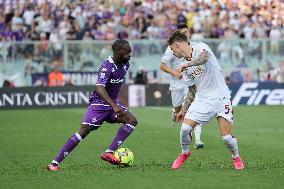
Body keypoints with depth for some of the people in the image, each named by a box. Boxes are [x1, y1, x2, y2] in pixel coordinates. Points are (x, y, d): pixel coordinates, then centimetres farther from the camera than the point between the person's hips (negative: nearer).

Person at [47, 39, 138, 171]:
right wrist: (114, 106, -46)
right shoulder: (107, 66, -24)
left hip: (112, 103, 8)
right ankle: (55, 163, -14)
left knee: (132, 120, -11)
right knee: (84, 130, -16)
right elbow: (99, 88, -37)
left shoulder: (125, 65, 2)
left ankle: (109, 153, -14)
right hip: (98, 103, -8)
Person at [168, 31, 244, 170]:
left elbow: (204, 58, -34)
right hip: (202, 100, 6)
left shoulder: (200, 47, -9)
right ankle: (184, 153, 18)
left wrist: (187, 65, -43)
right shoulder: (186, 67, 10)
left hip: (220, 97, -6)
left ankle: (236, 157, 18)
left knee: (227, 138, -12)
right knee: (185, 128, -10)